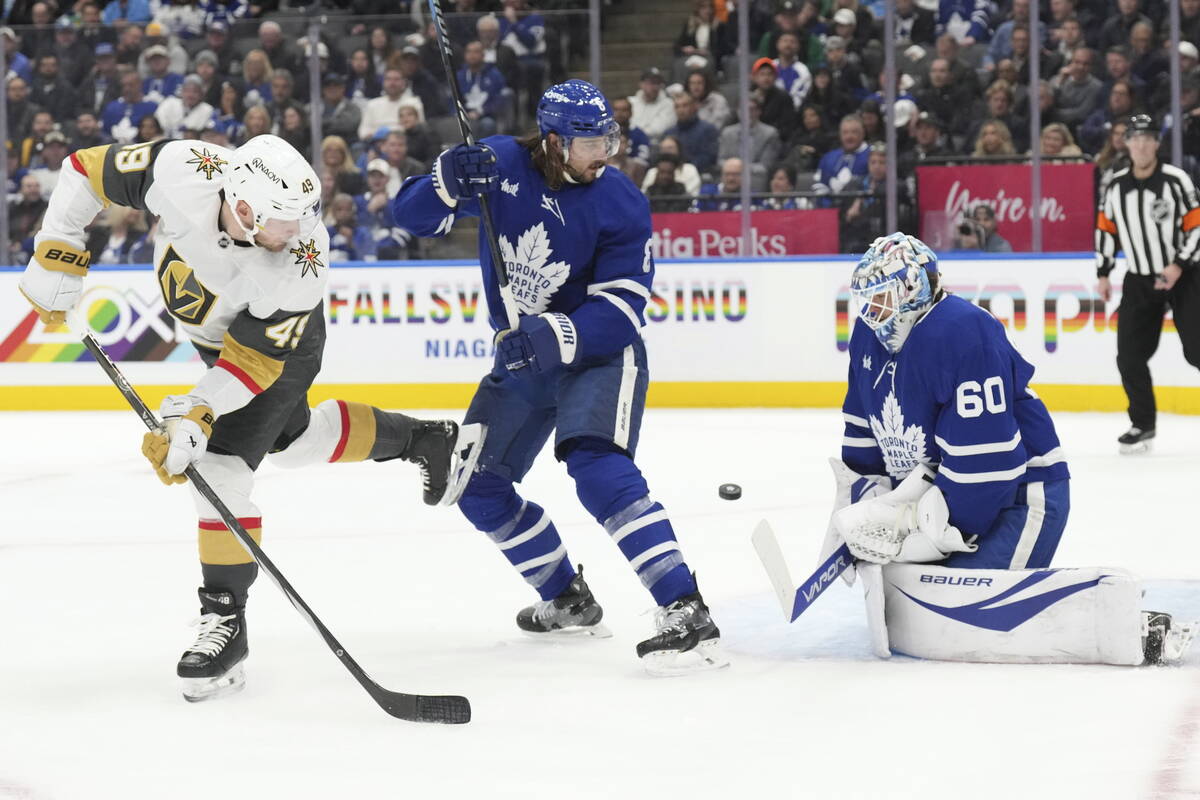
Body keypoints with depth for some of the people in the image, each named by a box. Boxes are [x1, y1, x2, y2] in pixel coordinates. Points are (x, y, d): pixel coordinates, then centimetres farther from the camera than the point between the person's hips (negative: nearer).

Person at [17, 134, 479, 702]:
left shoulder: (301, 265, -40)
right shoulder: (178, 171, -36)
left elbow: (257, 357, -32)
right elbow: (89, 170, -20)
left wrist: (197, 416, -40)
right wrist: (56, 254, -22)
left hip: (279, 340, -5)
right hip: (212, 328, 5)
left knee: (221, 462, -16)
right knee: (295, 440, 22)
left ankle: (225, 619, -7)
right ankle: (422, 440, 43)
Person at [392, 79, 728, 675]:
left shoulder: (620, 205, -17)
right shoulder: (501, 166, -9)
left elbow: (621, 307, -22)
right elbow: (413, 214, -10)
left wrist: (557, 335, -38)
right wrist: (448, 183, -32)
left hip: (600, 353, -6)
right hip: (523, 357, 6)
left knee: (597, 467, -28)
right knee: (477, 485, 10)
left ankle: (686, 615, -36)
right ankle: (567, 600, 29)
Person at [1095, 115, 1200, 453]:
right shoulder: (1115, 187, 2)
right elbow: (1105, 229, 12)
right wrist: (1103, 273, 10)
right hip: (1139, 280, 4)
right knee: (1129, 357, 0)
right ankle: (1143, 424, 13)